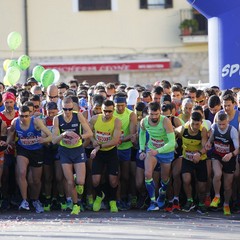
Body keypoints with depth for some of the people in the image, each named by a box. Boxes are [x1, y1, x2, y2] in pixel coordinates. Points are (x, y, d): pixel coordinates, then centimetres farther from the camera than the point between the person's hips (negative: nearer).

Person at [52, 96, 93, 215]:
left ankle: (78, 184, 27)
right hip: (65, 152, 1)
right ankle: (75, 204, 20)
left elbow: (90, 133, -8)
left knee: (80, 182, -11)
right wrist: (63, 135, -29)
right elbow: (54, 140, -10)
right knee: (69, 182, 0)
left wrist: (79, 136, -27)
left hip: (78, 151, -1)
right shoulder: (57, 119, -7)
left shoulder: (78, 116, -9)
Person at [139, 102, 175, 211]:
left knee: (165, 178, 16)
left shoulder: (166, 122, -29)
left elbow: (172, 142, -34)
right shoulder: (144, 122, -14)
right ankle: (153, 202, -13)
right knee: (147, 174, -21)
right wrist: (142, 150, 4)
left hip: (166, 152, -2)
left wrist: (158, 151, -44)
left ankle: (162, 193, 49)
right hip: (151, 149, 2)